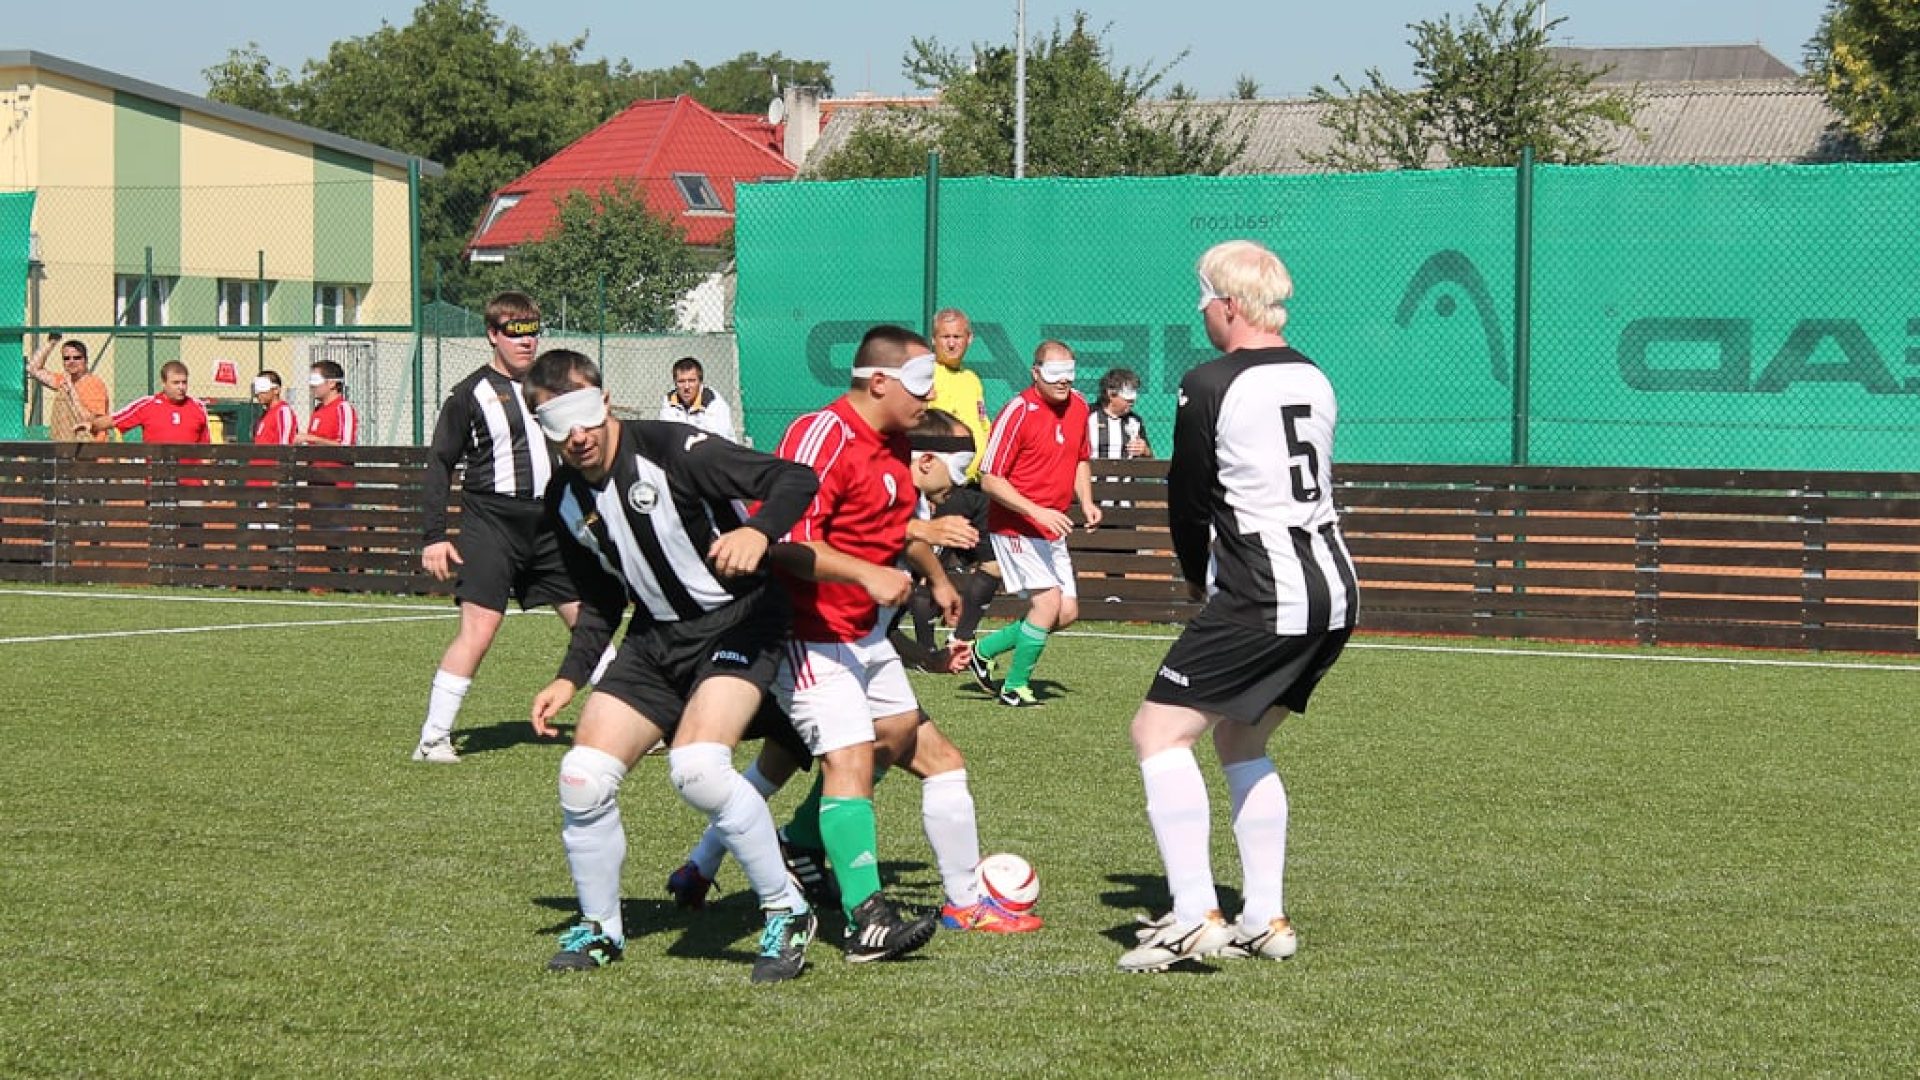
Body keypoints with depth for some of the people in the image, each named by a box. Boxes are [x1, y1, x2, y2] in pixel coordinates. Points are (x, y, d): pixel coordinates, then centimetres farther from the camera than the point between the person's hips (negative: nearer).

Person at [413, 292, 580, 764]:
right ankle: (433, 738, -8)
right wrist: (434, 536, -7)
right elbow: (440, 464, -1)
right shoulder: (470, 394, -3)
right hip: (490, 522, -5)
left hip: (548, 522, 5)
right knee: (478, 628, -14)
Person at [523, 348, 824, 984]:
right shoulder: (564, 501, 5)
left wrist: (758, 531, -40)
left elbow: (797, 480, -22)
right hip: (654, 639, 7)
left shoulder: (671, 450, -17)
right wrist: (570, 678, 7)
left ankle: (788, 913, -11)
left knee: (697, 768, -28)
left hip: (738, 621, -7)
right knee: (583, 776, -4)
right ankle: (600, 929, 17)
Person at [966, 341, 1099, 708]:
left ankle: (986, 649, 22)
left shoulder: (1078, 406, 5)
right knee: (1048, 600, -18)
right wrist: (1038, 512, -24)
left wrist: (1086, 501, 5)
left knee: (1067, 612, 5)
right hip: (1015, 527, -8)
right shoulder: (1018, 412, -17)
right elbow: (989, 479, -17)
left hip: (1053, 530, 8)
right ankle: (1015, 687, -2)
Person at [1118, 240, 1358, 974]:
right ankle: (1265, 920, 19)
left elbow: (1188, 499, -1)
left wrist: (1197, 576, 18)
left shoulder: (1210, 386, -9)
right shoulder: (1314, 380, 13)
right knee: (1240, 740, 21)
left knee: (1159, 732, -3)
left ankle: (1194, 916, -14)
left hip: (1261, 601, -8)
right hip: (1333, 590, 8)